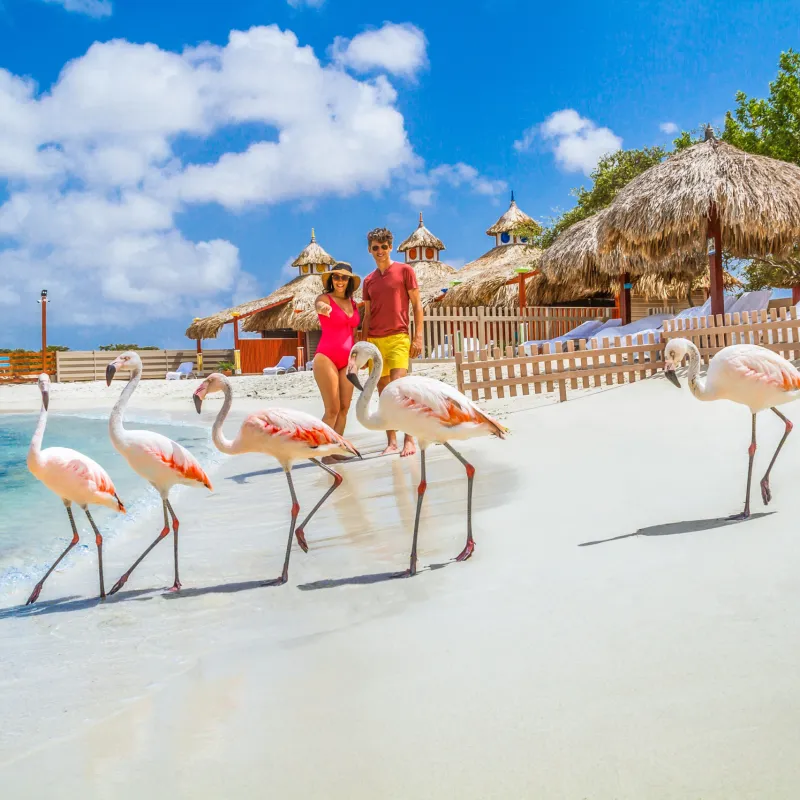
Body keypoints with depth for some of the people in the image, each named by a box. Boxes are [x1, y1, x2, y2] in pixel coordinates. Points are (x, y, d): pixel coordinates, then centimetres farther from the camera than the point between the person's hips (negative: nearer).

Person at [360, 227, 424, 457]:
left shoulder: (405, 271, 3)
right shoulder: (368, 281, 14)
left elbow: (417, 305, 1)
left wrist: (418, 336, -8)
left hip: (398, 338, -4)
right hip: (374, 341, 5)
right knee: (384, 394, 4)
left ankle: (409, 438, -7)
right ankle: (391, 442, 9)